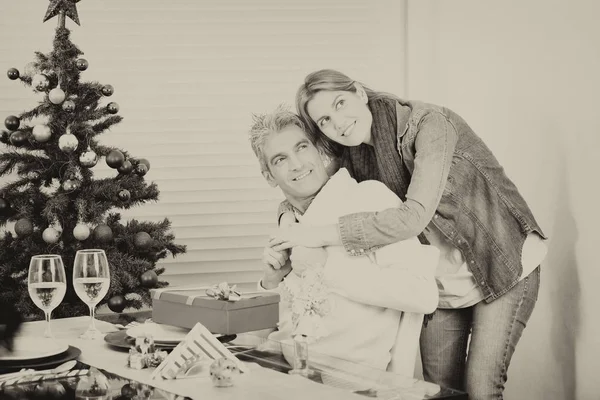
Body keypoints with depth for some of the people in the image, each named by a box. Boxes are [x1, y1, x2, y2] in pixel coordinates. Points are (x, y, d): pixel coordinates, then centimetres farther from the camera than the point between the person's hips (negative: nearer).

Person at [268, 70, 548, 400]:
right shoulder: (354, 156, -3)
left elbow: (414, 216, -35)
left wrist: (320, 235, -35)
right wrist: (289, 213, -13)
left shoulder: (430, 124, -23)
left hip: (504, 267, -6)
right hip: (441, 284, 6)